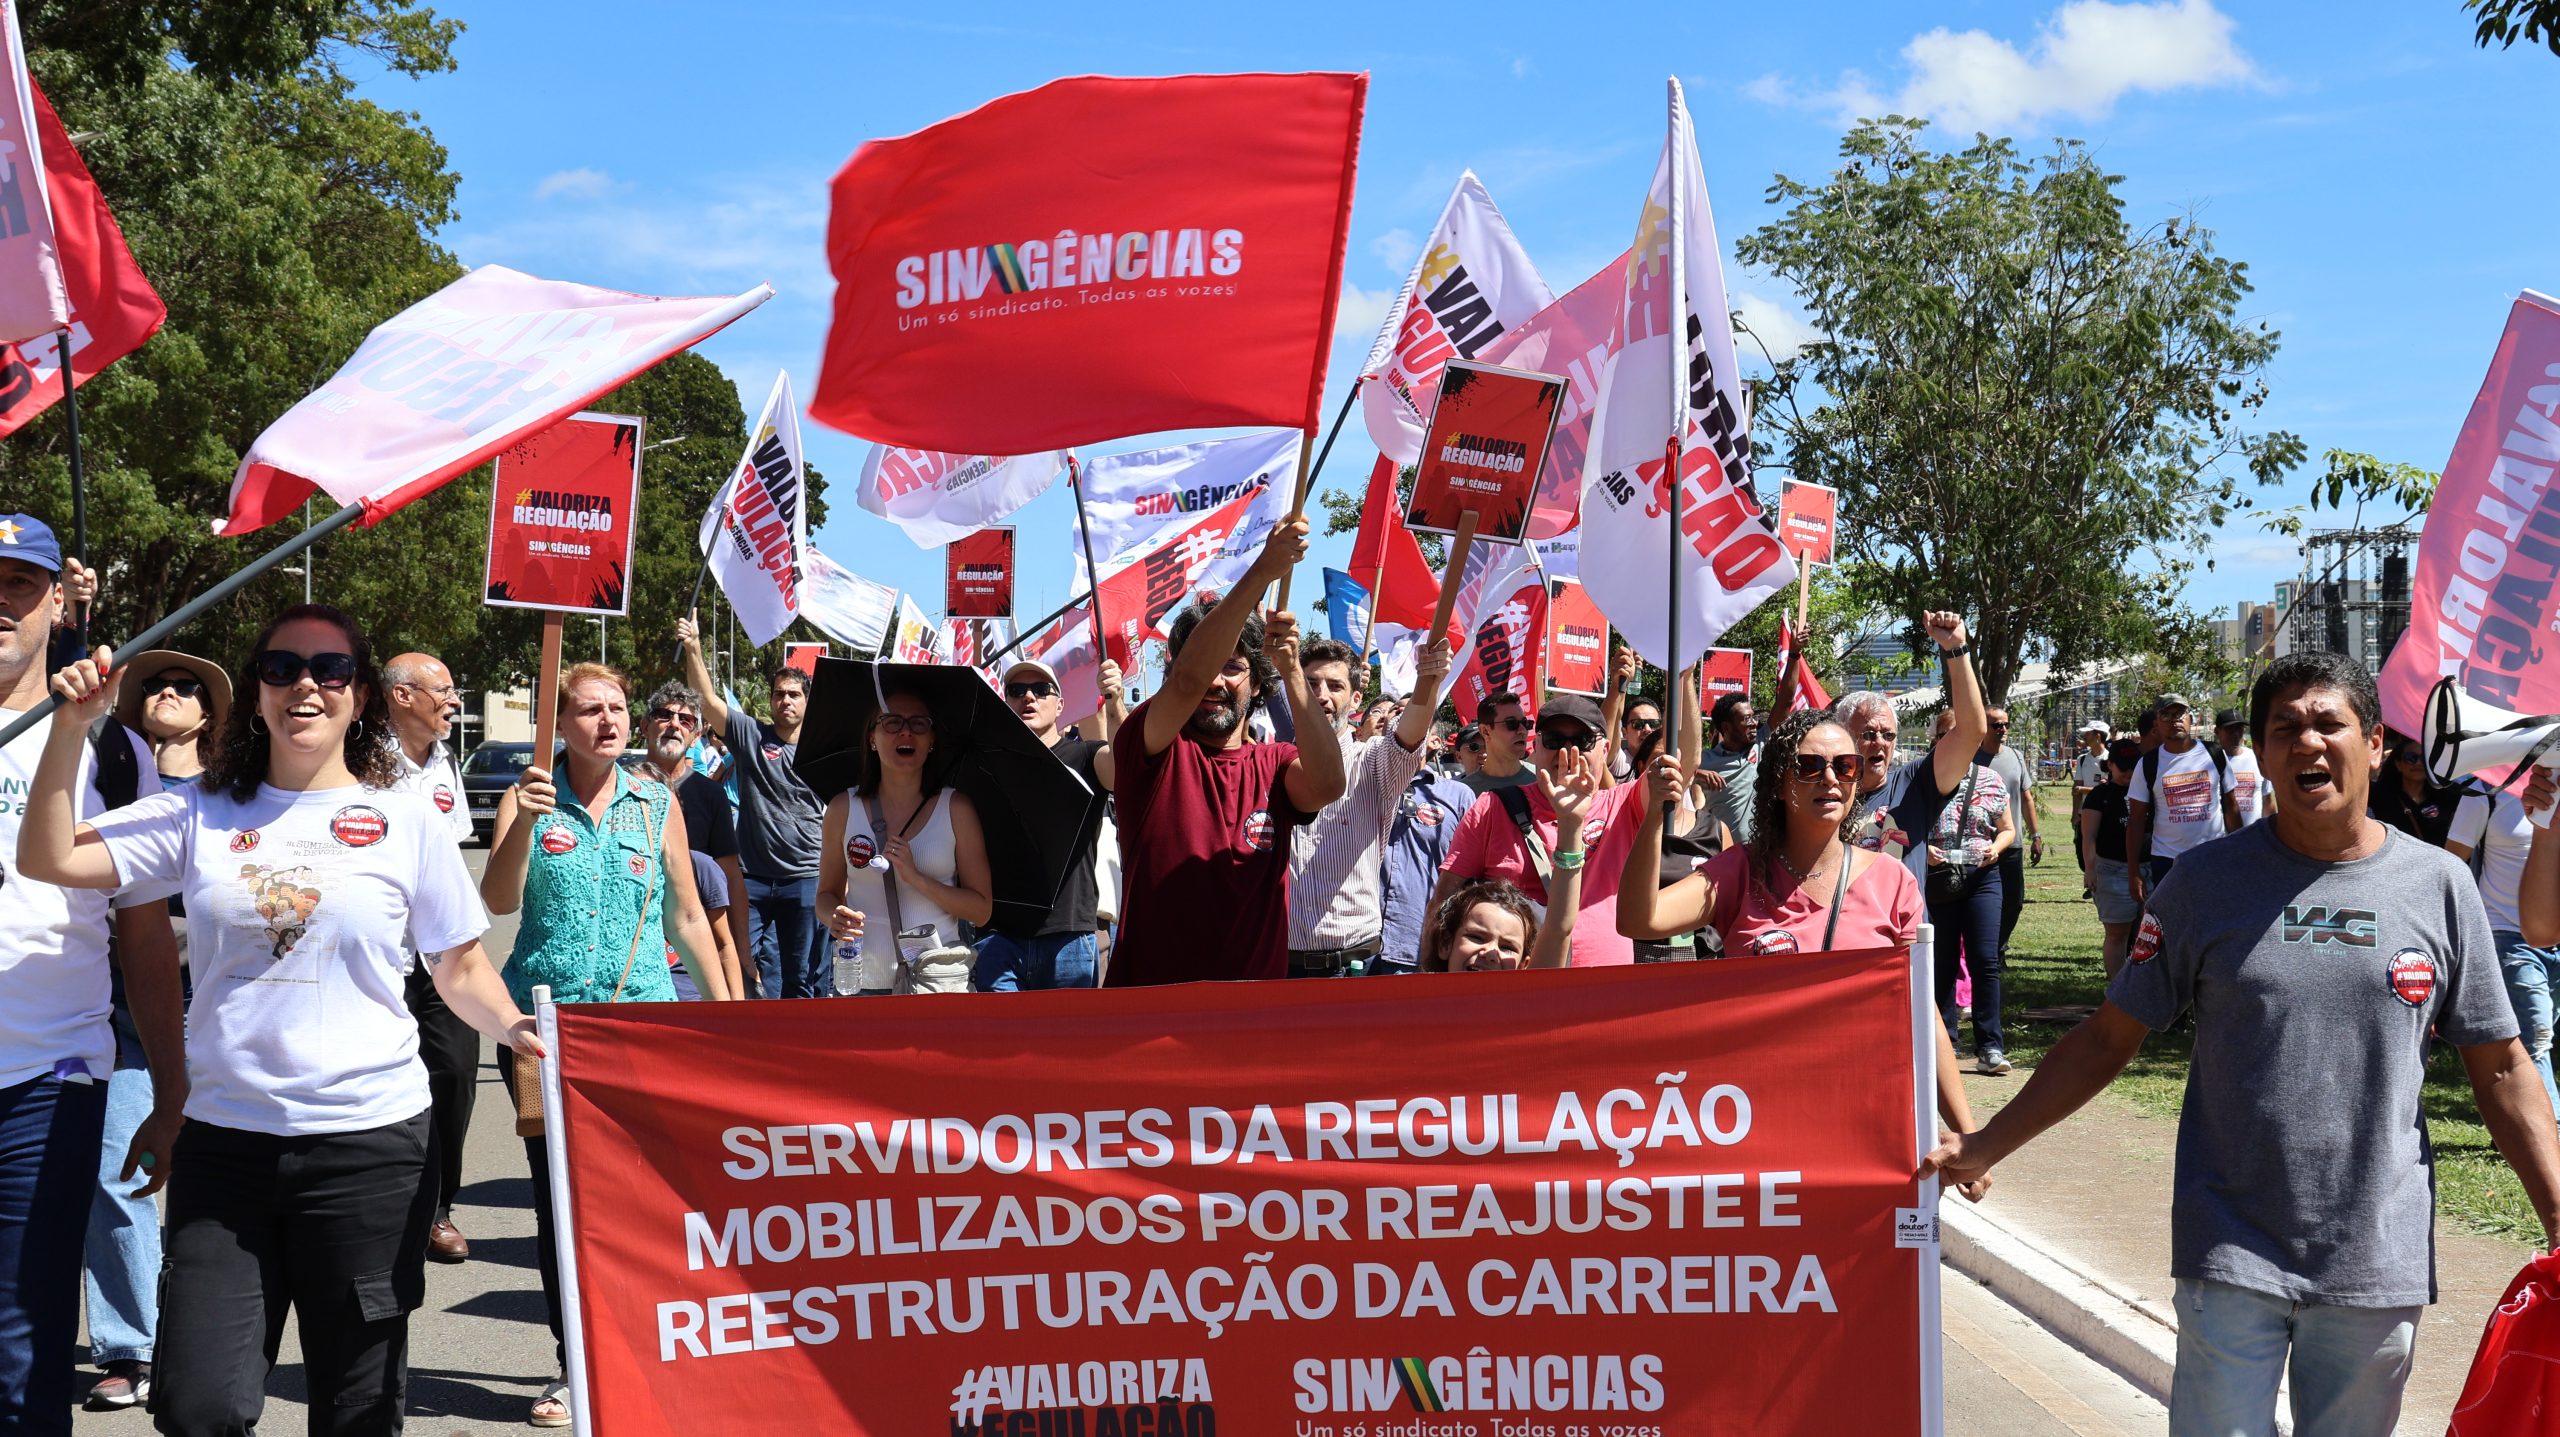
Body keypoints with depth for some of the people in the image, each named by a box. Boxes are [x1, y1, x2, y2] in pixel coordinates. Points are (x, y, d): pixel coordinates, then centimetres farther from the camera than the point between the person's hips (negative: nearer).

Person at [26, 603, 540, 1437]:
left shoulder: (406, 821, 2)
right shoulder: (202, 814, 6)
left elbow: (461, 970, 6)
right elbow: (48, 859, -1)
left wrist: (515, 1028, -13)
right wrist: (73, 726, -8)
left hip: (367, 1140, -1)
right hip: (223, 1140, 1)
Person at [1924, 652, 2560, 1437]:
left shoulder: (2439, 885, 1)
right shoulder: (2208, 880, -1)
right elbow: (2108, 1038, 3)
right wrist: (1984, 1147, -2)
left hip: (2380, 1262, 1)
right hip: (2231, 1256, -1)